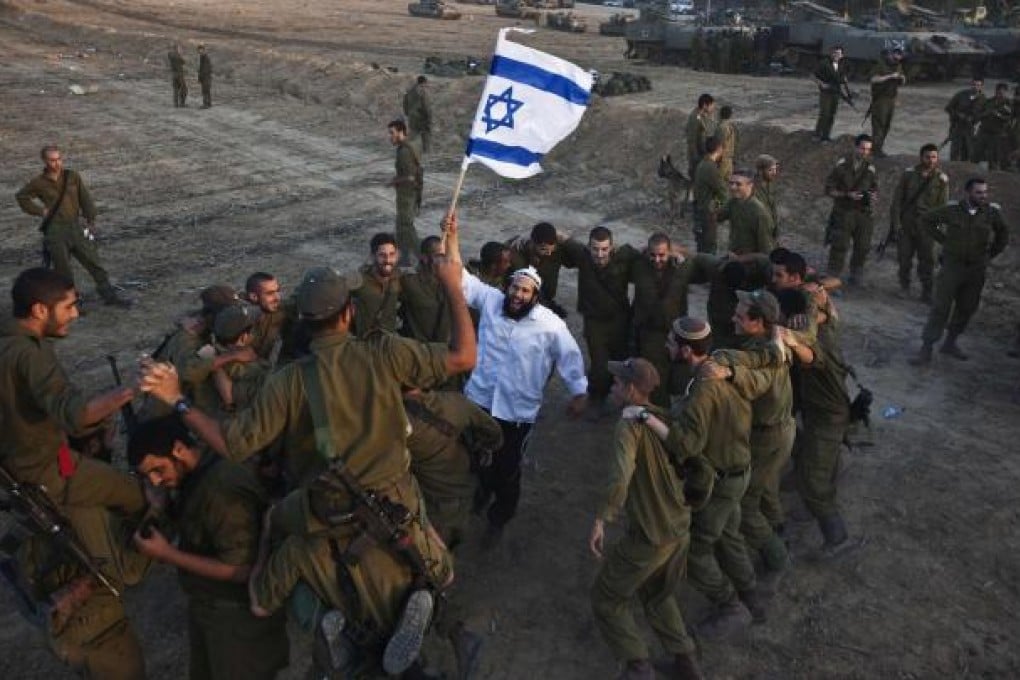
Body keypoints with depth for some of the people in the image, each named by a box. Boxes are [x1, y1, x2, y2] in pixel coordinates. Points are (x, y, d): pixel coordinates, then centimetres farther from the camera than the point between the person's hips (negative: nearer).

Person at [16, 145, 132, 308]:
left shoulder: (73, 177, 3)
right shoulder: (39, 183, -1)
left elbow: (86, 199, 5)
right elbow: (21, 197, 13)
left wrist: (90, 220, 0)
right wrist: (40, 211, 1)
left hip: (75, 227, 2)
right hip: (55, 231, -2)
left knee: (93, 261, 3)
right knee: (64, 270, 2)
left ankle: (109, 295, 10)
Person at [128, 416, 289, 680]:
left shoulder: (224, 488, -29)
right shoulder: (194, 477, 1)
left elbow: (241, 569, -28)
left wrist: (167, 554, -23)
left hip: (239, 614, -9)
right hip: (205, 605, 9)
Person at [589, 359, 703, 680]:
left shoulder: (630, 425, -21)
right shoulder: (665, 418, 2)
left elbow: (621, 477, -37)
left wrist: (601, 520, -34)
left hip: (649, 537, -7)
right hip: (680, 530, 8)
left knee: (606, 598, 13)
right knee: (659, 595, 30)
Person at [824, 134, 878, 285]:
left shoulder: (870, 168, 6)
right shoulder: (842, 165, -6)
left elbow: (875, 188, 15)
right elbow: (829, 190, -5)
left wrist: (874, 196, -9)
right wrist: (848, 195, -18)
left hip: (863, 213, 4)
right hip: (843, 212, -4)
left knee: (863, 247, 6)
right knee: (840, 246, -6)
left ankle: (856, 276, 26)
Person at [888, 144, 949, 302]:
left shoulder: (942, 178, -1)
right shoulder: (909, 174, -1)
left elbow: (943, 204, 2)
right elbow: (897, 199, -1)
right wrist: (895, 222, -6)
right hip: (905, 222, 1)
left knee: (927, 260, -1)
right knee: (904, 257, 8)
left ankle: (927, 293, 7)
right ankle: (904, 286, 29)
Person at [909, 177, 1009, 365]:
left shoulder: (992, 212, -4)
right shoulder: (952, 210, -8)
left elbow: (1003, 234, 13)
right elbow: (927, 219, 6)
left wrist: (990, 254, 8)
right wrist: (942, 239, 1)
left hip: (976, 270, 3)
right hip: (951, 266, -3)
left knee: (966, 308, 11)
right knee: (940, 308, -5)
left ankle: (950, 343, 28)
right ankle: (926, 349, -3)